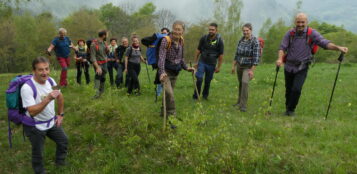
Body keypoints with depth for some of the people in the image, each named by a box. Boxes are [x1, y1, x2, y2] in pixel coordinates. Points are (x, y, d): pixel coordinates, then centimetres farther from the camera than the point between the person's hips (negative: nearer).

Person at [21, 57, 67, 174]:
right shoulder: (27, 87, -28)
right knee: (38, 152, 10)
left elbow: (60, 97, 9)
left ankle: (61, 164, 45)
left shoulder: (50, 81, -8)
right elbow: (32, 112, -32)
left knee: (63, 141, 19)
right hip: (35, 126, -6)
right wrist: (48, 99, -41)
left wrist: (60, 114, 10)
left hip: (52, 122, 7)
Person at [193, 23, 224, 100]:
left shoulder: (219, 41, -8)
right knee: (199, 79, -12)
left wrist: (218, 67, -1)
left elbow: (221, 55, -2)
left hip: (211, 64, 0)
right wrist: (196, 62, 6)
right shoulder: (204, 38, -4)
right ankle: (195, 96, 2)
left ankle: (205, 95, 29)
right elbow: (198, 50, 5)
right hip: (202, 62, 0)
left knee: (208, 81, 8)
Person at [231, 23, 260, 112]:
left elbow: (256, 57, -17)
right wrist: (233, 65, 13)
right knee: (241, 84, 16)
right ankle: (239, 102, 32)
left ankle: (243, 105, -16)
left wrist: (252, 70, -20)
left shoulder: (255, 41, -14)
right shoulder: (241, 40, 4)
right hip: (239, 65, 6)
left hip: (248, 67, -6)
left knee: (245, 83, -22)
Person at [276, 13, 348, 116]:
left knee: (296, 89, -15)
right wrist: (280, 59, -25)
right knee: (288, 89, 12)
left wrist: (338, 48, -34)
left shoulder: (312, 33, -7)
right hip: (289, 67, 2)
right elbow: (282, 47, -6)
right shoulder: (290, 33, -2)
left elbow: (325, 43, -17)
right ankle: (287, 108, 33)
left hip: (302, 68, -2)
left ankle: (291, 110, 7)